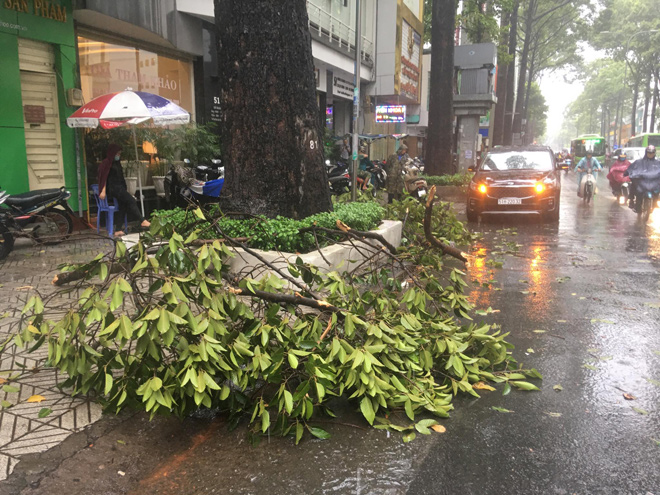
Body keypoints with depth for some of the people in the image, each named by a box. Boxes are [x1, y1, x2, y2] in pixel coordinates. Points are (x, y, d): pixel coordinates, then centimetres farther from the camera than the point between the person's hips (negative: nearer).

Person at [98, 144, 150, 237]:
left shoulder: (117, 163, 20)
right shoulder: (107, 163, -4)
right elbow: (104, 177, -9)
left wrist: (126, 188, 20)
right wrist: (103, 191, -15)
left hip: (120, 188, 8)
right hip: (113, 188, -8)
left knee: (123, 207, 1)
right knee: (132, 201, -18)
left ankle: (118, 230, 2)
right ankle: (143, 221, -20)